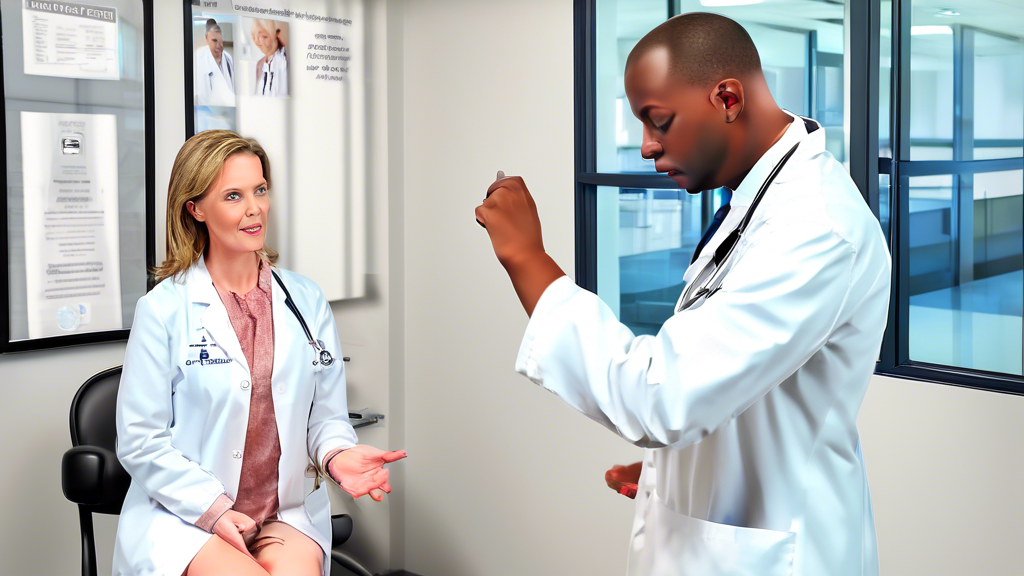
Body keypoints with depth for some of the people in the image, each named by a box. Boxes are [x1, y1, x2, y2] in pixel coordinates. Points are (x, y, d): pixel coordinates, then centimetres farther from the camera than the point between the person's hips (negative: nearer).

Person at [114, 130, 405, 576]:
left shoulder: (308, 301, 8)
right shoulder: (162, 309, -3)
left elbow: (326, 416, 10)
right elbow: (141, 442, -3)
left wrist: (339, 454, -12)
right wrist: (214, 510, -13)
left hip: (289, 516, 3)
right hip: (183, 518, -2)